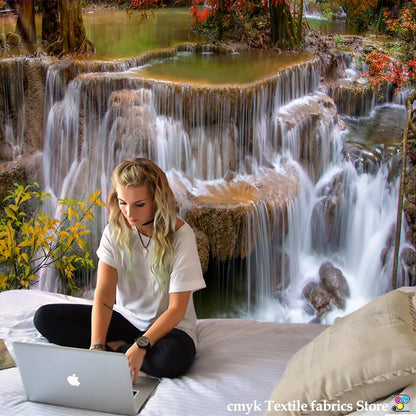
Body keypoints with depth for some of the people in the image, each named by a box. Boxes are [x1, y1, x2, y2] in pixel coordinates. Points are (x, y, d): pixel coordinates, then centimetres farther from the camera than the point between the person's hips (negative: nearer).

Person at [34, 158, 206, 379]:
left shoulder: (180, 234, -19)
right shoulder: (115, 230, -8)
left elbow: (177, 309, -19)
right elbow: (104, 295, -16)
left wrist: (141, 346, -32)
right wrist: (97, 347, -31)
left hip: (169, 325, -4)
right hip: (125, 317, 4)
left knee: (173, 357, -40)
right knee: (45, 317, -10)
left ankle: (115, 350, -13)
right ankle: (119, 349, -14)